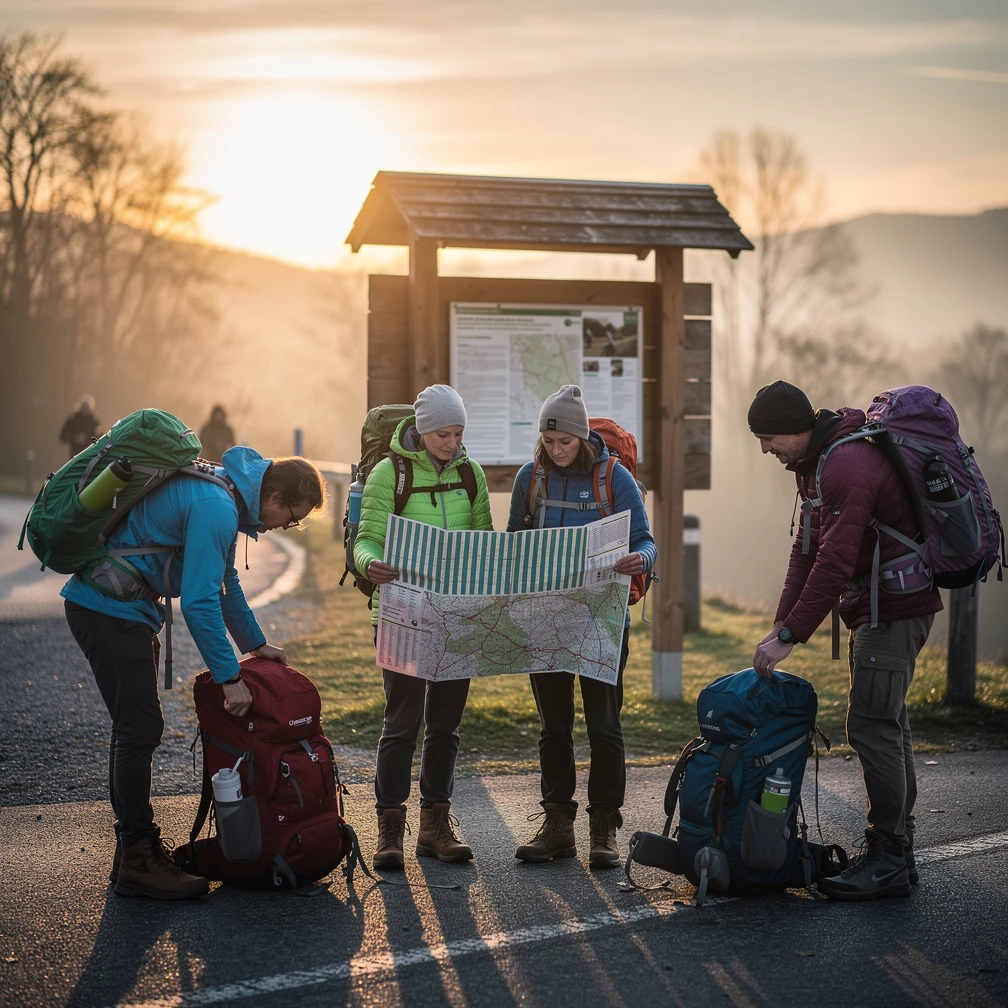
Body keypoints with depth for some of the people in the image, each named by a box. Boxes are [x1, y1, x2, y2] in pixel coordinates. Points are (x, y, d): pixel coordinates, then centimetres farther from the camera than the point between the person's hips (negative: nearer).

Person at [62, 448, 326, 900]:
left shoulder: (225, 496, 11)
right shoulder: (215, 508, -22)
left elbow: (224, 581, 25)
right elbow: (200, 602, -25)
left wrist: (255, 643, 29)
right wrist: (229, 677, -20)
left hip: (114, 607, 11)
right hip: (110, 610, -11)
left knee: (135, 727, 15)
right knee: (140, 729, -9)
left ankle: (134, 848, 22)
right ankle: (138, 864, -3)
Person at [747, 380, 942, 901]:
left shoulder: (847, 465, -23)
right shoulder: (816, 462, 11)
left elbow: (834, 563, -27)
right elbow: (808, 546, 13)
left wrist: (790, 635, -23)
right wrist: (782, 621, 4)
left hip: (895, 610, -11)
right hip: (876, 609, 11)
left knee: (871, 727, -11)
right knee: (886, 726, 13)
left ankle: (887, 860, -6)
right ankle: (896, 853, 20)